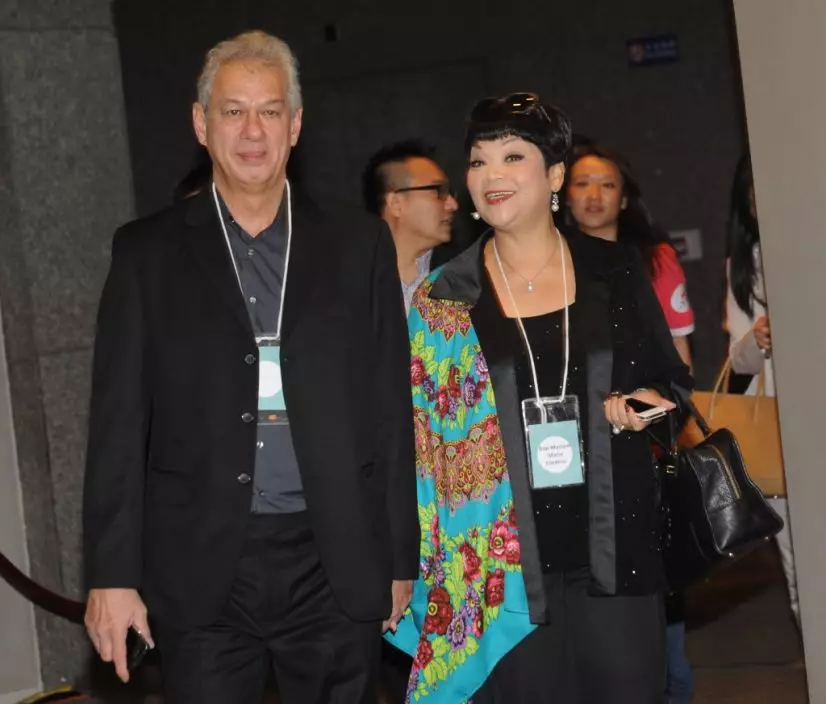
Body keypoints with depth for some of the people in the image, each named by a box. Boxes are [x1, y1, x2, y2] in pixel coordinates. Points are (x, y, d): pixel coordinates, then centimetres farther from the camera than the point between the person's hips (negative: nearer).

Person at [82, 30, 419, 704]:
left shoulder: (359, 245, 6)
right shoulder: (147, 251, 4)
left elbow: (391, 411, 6)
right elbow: (120, 423, 2)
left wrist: (400, 560, 5)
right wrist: (113, 573, -3)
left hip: (335, 570, 1)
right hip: (201, 571, -1)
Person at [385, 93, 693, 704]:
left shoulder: (615, 270, 3)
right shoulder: (445, 299, 1)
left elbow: (671, 378, 12)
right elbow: (424, 433, 4)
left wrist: (647, 400, -11)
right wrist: (418, 563, -2)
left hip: (612, 542, 1)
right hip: (507, 558, -1)